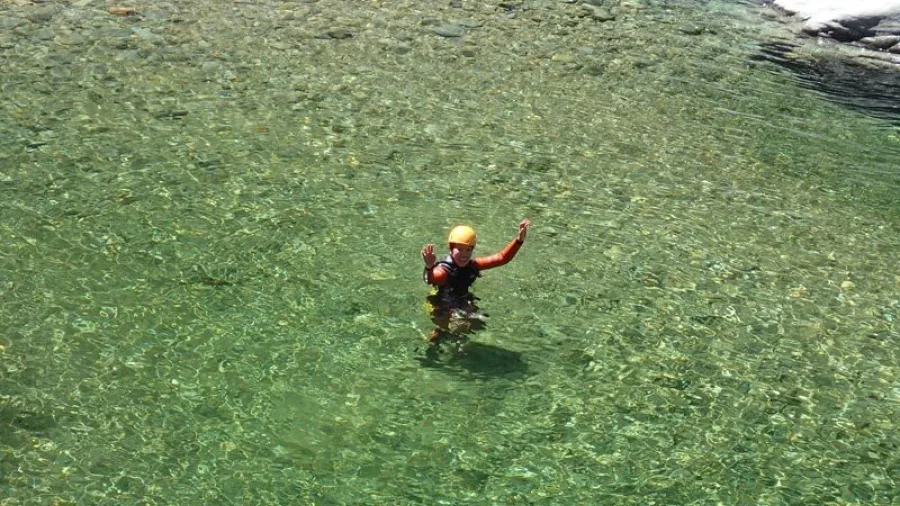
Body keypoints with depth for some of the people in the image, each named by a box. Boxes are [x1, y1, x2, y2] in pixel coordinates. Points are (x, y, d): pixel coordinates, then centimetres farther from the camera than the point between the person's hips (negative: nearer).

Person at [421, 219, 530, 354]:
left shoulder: (472, 266, -9)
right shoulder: (444, 269, -27)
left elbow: (502, 258, -8)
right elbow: (431, 279, -51)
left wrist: (519, 239, -20)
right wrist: (429, 267, -76)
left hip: (463, 306, 6)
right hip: (443, 309, -6)